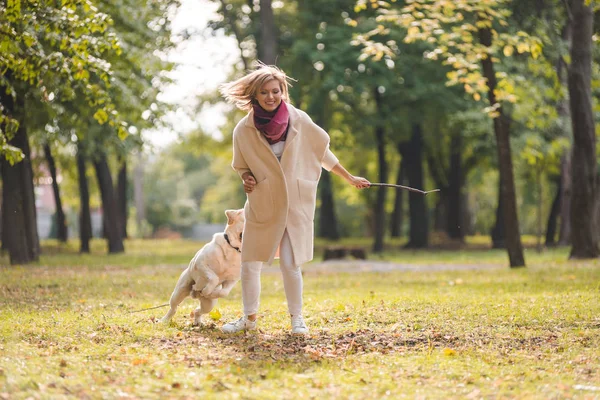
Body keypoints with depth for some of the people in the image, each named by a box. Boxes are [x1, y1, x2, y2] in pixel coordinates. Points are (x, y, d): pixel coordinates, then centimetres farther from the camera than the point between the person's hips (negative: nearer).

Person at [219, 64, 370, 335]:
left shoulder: (299, 120, -8)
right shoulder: (244, 130, -7)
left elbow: (322, 151, 6)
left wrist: (349, 178, 11)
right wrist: (247, 179, -12)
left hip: (296, 204, -1)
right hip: (262, 206, 2)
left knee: (290, 264, -5)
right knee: (249, 264, 5)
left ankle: (296, 318, 11)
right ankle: (249, 318, 20)